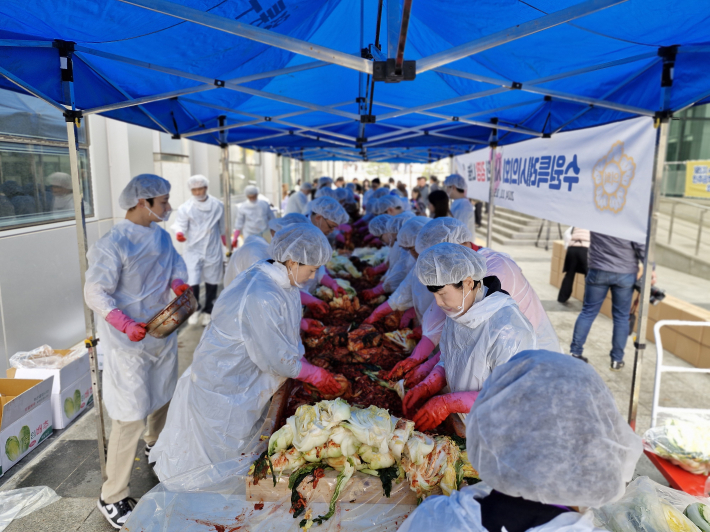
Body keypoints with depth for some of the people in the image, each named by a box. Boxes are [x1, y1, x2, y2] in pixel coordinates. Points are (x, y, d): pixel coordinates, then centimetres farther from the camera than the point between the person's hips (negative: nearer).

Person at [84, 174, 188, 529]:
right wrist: (126, 325, -33)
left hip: (163, 332, 8)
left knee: (163, 396, 26)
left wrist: (178, 281, -15)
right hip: (129, 342, -8)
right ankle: (112, 498, 14)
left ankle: (155, 446, 55)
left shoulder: (160, 235, 3)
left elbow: (176, 262, 9)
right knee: (131, 416, -4)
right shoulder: (113, 244, -22)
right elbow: (94, 293, -21)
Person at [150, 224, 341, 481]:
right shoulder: (261, 297, -34)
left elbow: (286, 339, 9)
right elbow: (274, 358, -26)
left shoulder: (279, 281, -2)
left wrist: (307, 368, 3)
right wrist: (316, 375, -13)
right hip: (223, 390, -10)